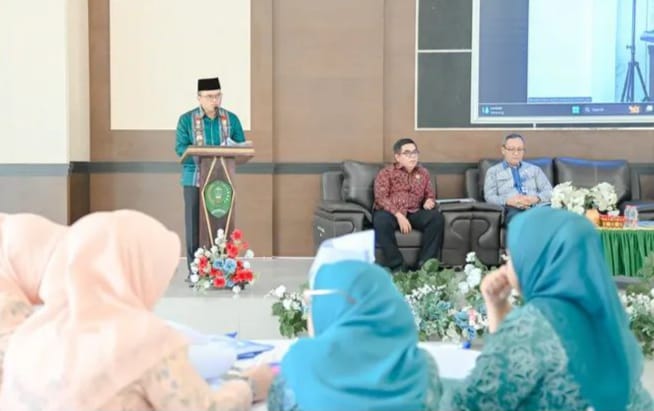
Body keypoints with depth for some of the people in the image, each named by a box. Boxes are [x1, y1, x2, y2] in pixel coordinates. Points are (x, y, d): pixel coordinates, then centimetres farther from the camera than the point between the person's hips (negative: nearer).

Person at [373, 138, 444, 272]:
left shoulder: (423, 173, 17)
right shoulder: (386, 173, 4)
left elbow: (430, 194, 23)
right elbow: (380, 198, -8)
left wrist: (430, 200, -5)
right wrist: (399, 215, -22)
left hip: (414, 213, 4)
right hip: (390, 212, -3)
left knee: (436, 217, -25)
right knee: (381, 220, -39)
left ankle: (425, 263, -23)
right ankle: (397, 266, -33)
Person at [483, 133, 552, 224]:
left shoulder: (535, 169, 27)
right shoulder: (493, 171, 19)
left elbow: (549, 191, 15)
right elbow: (489, 197, 6)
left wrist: (536, 198, -9)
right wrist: (508, 201, -15)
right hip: (512, 210, -2)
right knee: (514, 215, -42)